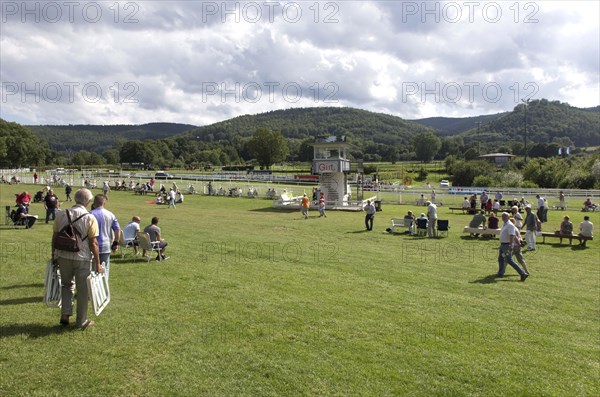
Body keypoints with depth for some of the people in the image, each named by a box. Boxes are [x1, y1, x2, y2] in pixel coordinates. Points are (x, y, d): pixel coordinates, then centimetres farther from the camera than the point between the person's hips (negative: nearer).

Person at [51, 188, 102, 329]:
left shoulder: (61, 214, 0)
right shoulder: (90, 218, -11)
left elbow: (54, 237, 7)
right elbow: (93, 243, -10)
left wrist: (53, 255, 19)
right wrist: (97, 263, -3)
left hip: (63, 256, 3)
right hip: (82, 258, -3)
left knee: (67, 285, 24)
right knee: (82, 290, 10)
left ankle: (65, 314, 14)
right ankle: (81, 321, 19)